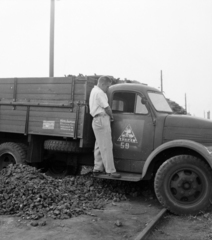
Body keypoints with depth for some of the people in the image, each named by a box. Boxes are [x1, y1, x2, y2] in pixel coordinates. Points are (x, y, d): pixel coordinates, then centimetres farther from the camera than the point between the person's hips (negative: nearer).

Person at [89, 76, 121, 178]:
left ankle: (98, 168, 21)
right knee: (106, 147, -9)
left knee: (99, 146, 14)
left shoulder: (94, 90, 21)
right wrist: (111, 116, 3)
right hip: (102, 119, -11)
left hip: (97, 121, 11)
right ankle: (111, 171, -6)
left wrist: (108, 116, 7)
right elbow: (106, 107, -13)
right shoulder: (99, 92, -13)